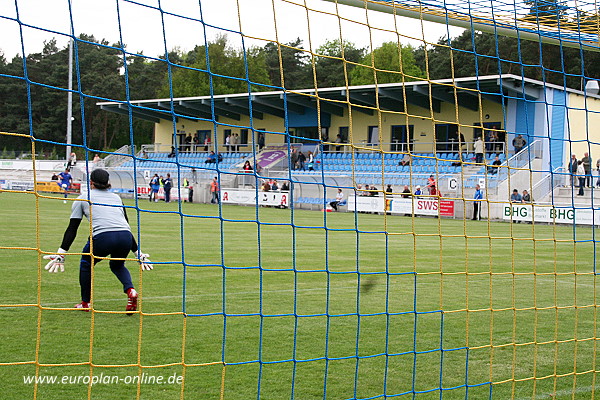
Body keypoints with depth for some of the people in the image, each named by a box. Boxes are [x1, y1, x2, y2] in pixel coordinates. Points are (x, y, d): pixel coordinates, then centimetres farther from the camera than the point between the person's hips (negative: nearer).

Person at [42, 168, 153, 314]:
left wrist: (60, 253, 14)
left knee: (86, 263, 26)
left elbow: (72, 229, 14)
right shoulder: (116, 198, 30)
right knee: (117, 265, 32)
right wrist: (138, 253, 36)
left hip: (102, 238, -4)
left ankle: (86, 303, 29)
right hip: (126, 238, 4)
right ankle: (130, 290, 6)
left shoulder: (83, 198, 20)